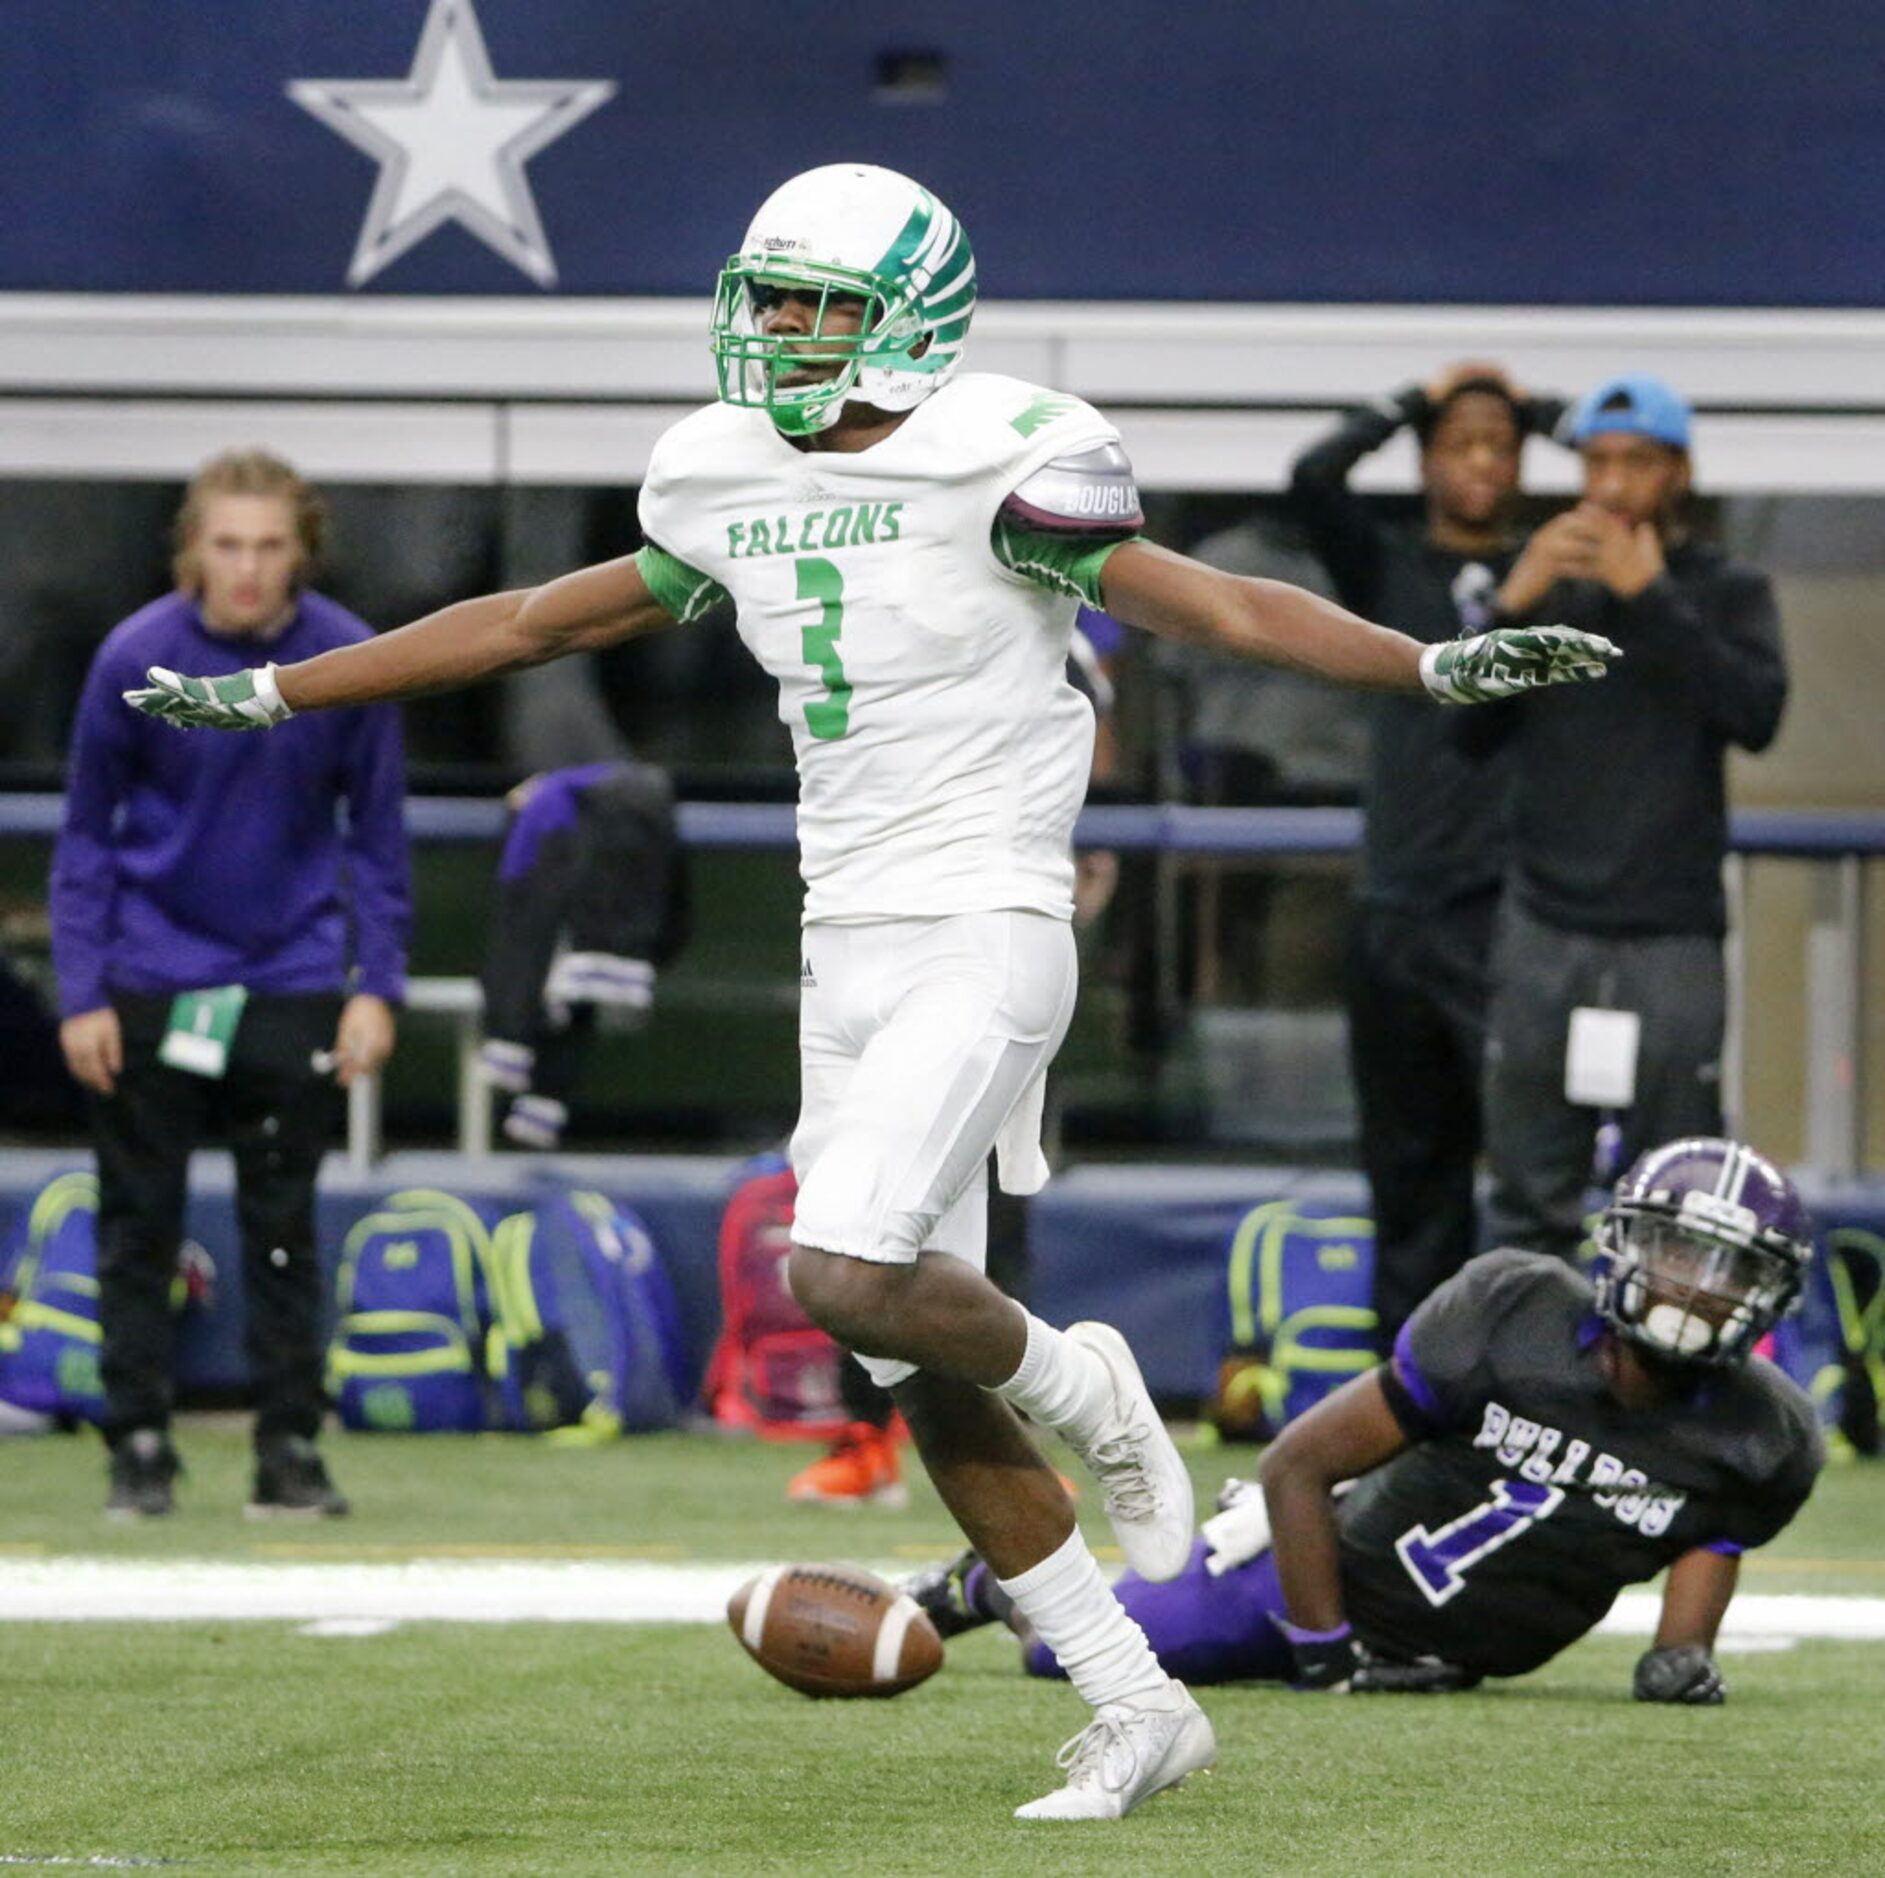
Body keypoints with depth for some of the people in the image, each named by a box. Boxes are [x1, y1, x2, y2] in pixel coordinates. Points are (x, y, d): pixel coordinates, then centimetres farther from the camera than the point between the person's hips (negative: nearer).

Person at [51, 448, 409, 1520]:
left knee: (284, 1226, 4)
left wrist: (377, 985, -2)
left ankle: (292, 1450, 9)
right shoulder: (136, 657, -9)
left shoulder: (350, 660, -7)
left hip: (292, 982, 0)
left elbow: (376, 833, 4)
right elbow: (87, 835, 0)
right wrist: (81, 994, -5)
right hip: (152, 978, 0)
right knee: (140, 1223, 4)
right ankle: (140, 1449, 11)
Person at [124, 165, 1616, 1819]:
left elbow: (1214, 608, -11)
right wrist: (274, 694, 25)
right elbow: (538, 623, 20)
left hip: (985, 936, -7)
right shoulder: (725, 483, 10)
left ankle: (1078, 1387, 5)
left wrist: (1430, 666, -25)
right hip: (849, 951, 7)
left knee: (849, 1278, -25)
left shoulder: (997, 465, -10)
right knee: (928, 1388, 5)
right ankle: (1137, 1709, 14)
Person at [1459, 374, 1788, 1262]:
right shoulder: (1545, 580, 11)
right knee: (1528, 1205, 3)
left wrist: (1650, 598, -16)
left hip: (1671, 944, -2)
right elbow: (1470, 728, 3)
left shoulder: (1726, 591, 5)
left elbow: (1757, 713, -13)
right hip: (1545, 933, 2)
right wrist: (1514, 605, -11)